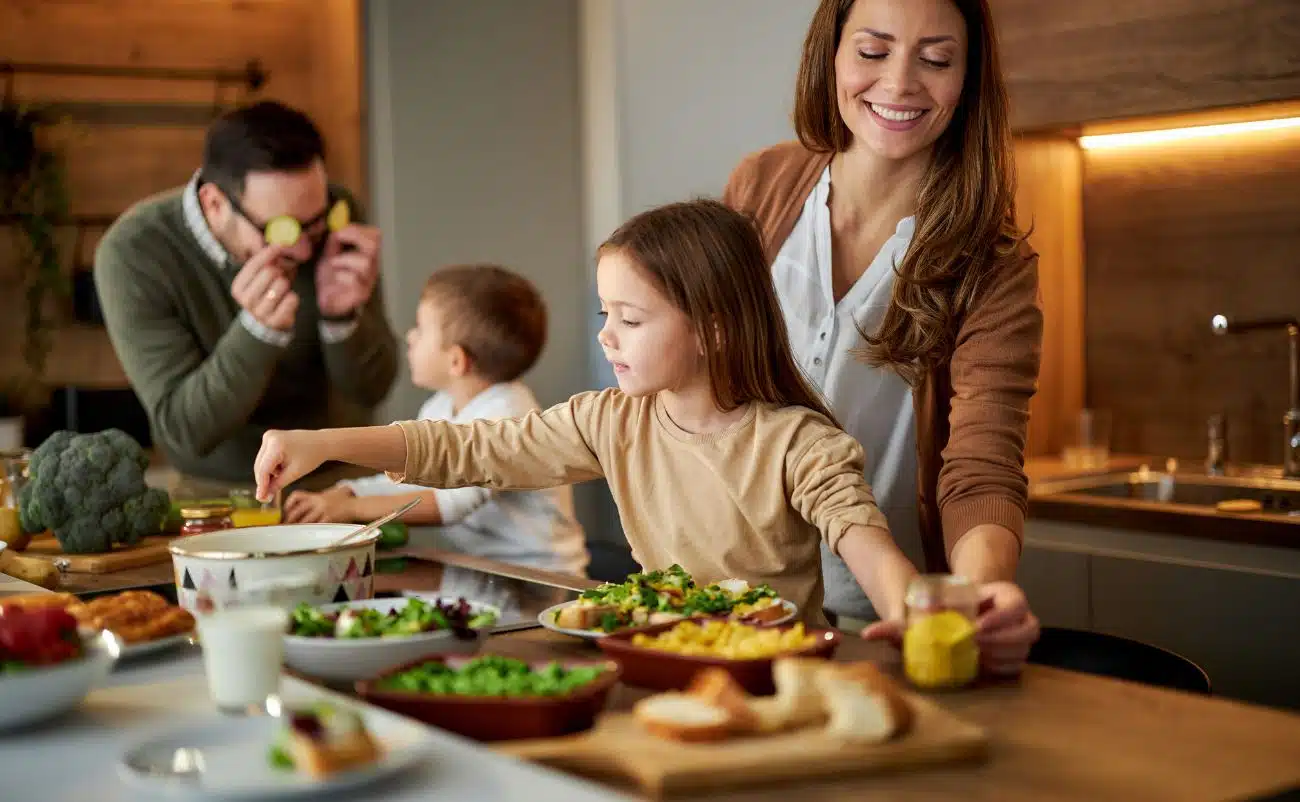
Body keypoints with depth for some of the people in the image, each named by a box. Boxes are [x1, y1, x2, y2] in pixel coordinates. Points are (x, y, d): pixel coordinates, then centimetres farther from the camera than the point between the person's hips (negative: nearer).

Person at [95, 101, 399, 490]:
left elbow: (370, 392, -7)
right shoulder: (132, 252, -20)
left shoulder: (336, 214, -12)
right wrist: (259, 330, -32)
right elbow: (184, 431, -19)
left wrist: (343, 316, -25)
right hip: (214, 488, -1)